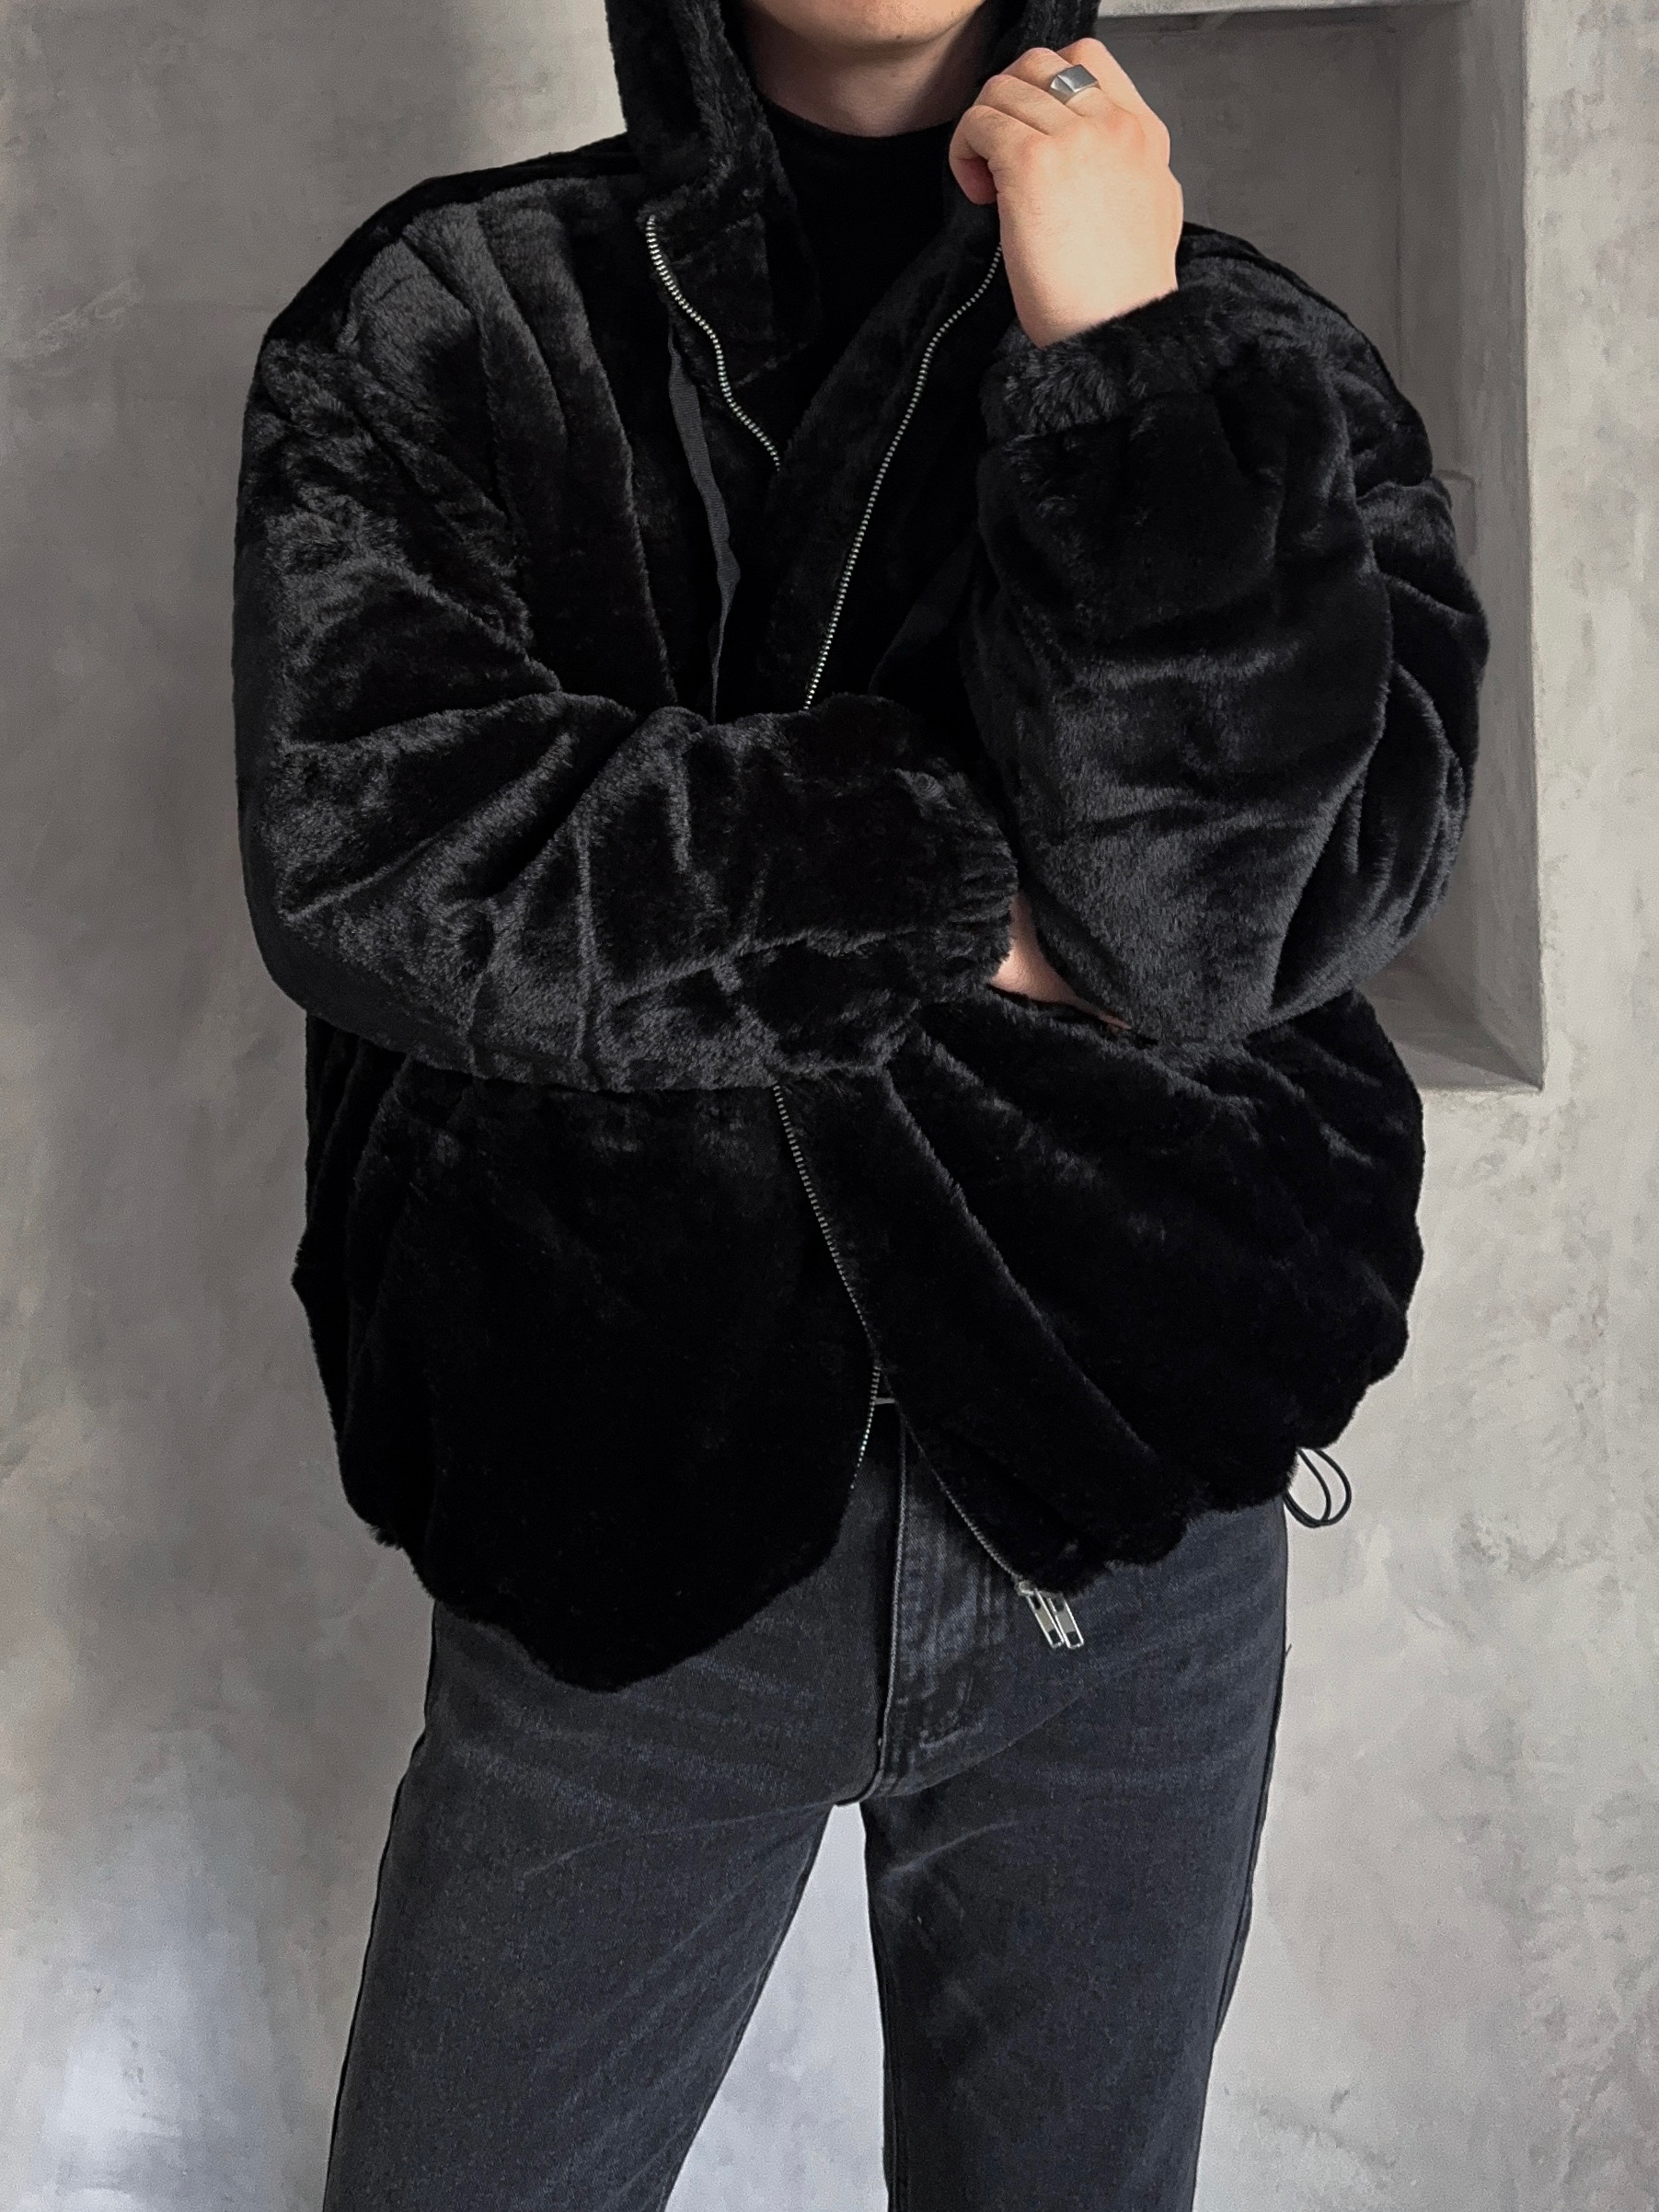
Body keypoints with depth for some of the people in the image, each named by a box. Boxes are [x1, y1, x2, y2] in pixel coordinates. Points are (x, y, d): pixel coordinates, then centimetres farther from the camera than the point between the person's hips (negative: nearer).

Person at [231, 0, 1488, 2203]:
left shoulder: (1257, 352, 1)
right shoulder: (439, 324, -1)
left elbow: (1257, 901, -13)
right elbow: (365, 860, -16)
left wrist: (1121, 363, -19)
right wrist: (981, 905, -14)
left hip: (1133, 1523, 1)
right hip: (620, 1508, 0)